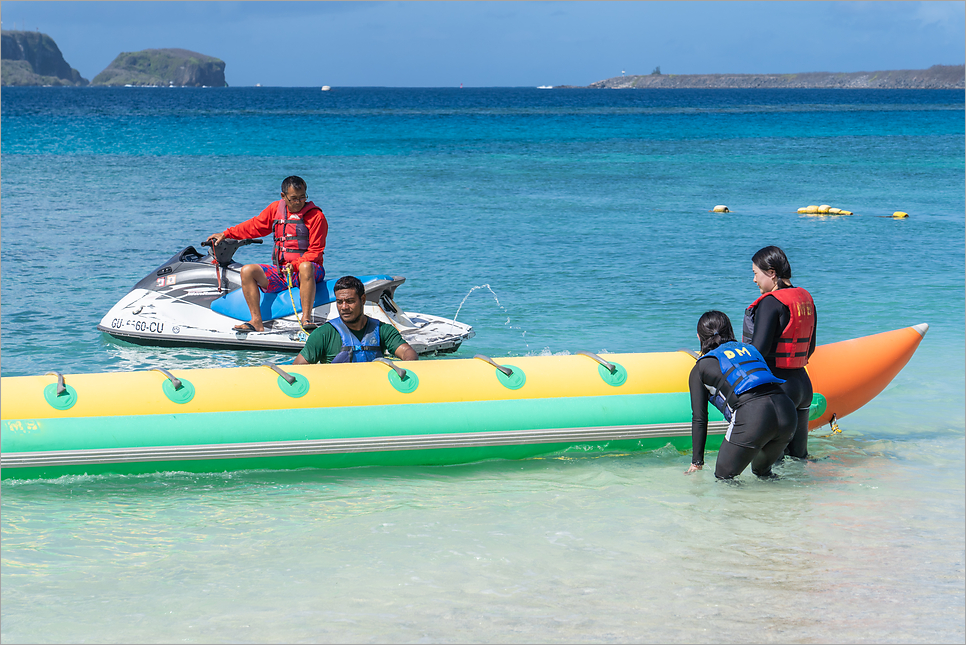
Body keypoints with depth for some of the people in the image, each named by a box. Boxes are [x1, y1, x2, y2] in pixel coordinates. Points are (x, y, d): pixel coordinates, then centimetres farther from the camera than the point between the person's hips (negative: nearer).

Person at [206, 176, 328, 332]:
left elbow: (315, 251, -10)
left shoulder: (316, 216, -5)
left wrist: (294, 265, -24)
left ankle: (306, 319, -41)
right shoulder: (276, 208, 9)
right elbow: (254, 226, 19)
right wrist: (226, 234, 16)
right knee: (247, 271, -15)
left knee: (306, 267, -41)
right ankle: (256, 322, -22)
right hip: (279, 272, 5)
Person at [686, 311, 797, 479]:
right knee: (762, 471, 29)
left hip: (752, 418, -6)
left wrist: (696, 462, 20)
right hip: (786, 411, 6)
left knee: (723, 477, 9)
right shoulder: (749, 349, 31)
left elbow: (699, 419, 15)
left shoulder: (701, 368, 18)